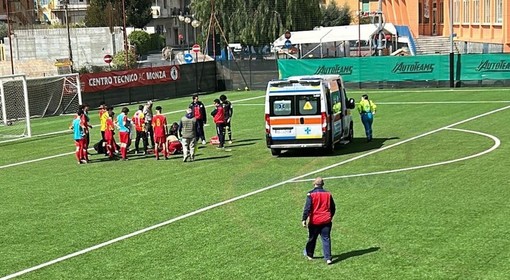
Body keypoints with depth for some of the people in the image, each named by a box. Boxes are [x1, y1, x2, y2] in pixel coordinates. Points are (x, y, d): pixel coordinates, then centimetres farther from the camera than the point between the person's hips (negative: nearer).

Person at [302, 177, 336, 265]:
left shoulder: (311, 194, -8)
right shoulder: (328, 194, 4)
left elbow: (307, 208, -15)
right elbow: (333, 208, 12)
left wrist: (304, 219, -14)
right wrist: (330, 217, 27)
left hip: (314, 221, -2)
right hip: (326, 221, 2)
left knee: (312, 238, 15)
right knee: (326, 239, 1)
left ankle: (309, 254, 33)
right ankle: (328, 258, -9)